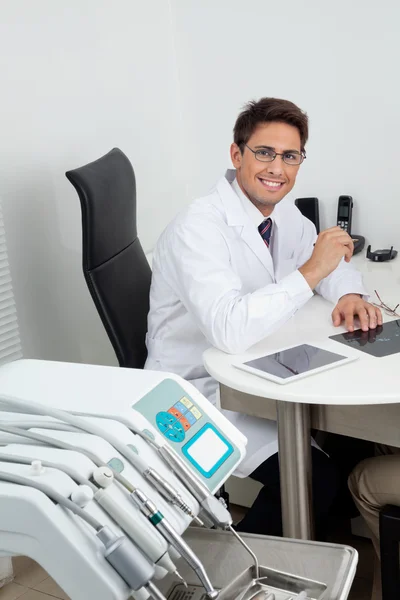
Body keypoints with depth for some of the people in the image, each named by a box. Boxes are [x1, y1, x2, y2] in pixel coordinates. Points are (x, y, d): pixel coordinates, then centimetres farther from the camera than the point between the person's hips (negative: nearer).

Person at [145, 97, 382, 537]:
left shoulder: (283, 214, 1)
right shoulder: (198, 227, -23)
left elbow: (331, 264, 14)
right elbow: (229, 331, -36)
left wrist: (349, 294, -10)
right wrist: (310, 272, -31)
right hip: (202, 391, -8)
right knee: (314, 480, -20)